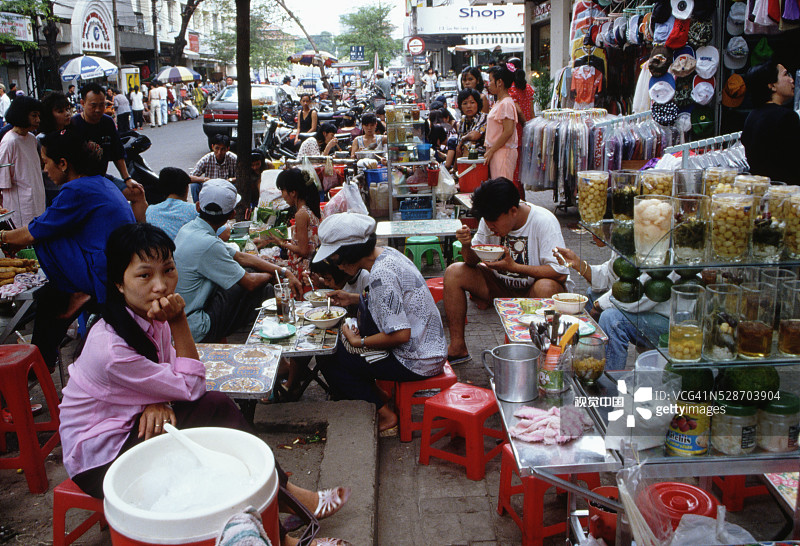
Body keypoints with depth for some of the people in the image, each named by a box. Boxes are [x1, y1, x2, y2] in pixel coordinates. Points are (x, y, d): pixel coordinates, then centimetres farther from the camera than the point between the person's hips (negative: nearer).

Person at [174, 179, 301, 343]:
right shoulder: (207, 245, -27)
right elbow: (249, 282, -18)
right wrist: (272, 275, 5)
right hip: (194, 332, -9)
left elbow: (241, 257, 7)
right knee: (260, 289, -4)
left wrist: (284, 271, 3)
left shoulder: (188, 228, 3)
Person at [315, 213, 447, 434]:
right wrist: (352, 299, 13)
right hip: (428, 346, 10)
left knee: (328, 357, -3)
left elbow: (401, 334, -26)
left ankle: (384, 415, 3)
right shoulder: (387, 253, 4)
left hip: (417, 362, -9)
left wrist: (359, 342, -13)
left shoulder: (381, 273, -25)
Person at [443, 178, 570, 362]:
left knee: (545, 287, -39)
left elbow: (561, 273, -27)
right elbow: (472, 262, 2)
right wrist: (466, 245, -21)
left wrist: (513, 266, -30)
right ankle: (457, 348, -6)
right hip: (502, 285, 5)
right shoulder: (491, 218, -6)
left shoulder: (545, 222, -21)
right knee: (454, 272, -10)